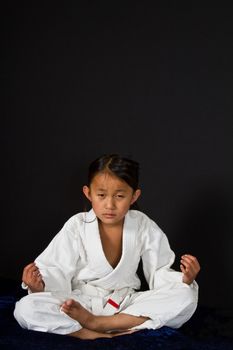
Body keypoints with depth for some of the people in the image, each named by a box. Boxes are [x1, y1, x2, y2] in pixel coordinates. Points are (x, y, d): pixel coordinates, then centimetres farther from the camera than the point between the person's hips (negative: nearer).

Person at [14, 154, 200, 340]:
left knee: (186, 296, -23)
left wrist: (185, 280, -21)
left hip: (126, 304, 2)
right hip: (79, 303, -2)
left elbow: (159, 274, 0)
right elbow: (57, 272, -8)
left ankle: (96, 323, -23)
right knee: (25, 308, -27)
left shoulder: (143, 226, -3)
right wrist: (40, 286, -30)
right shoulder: (76, 227, -7)